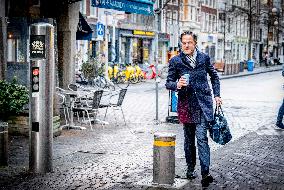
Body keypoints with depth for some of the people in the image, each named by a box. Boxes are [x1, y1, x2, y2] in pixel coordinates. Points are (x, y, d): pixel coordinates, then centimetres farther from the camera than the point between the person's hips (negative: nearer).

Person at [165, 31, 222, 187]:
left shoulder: (204, 58, 4)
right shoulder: (175, 61, 0)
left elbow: (214, 76, 19)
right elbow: (168, 82, 2)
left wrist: (217, 95, 13)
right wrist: (177, 85, -20)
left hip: (203, 103, -1)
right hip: (186, 104, 1)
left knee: (202, 137, -10)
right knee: (189, 138, 11)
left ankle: (205, 173, -14)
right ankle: (190, 168, 26)